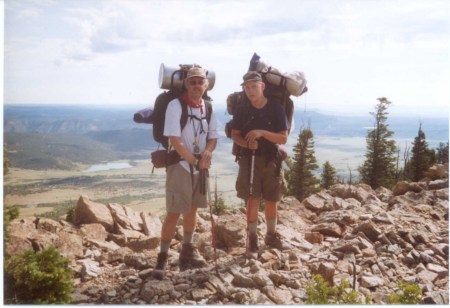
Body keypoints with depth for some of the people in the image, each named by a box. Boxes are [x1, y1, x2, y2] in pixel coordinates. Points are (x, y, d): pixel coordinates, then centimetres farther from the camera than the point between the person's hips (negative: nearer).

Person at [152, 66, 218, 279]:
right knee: (174, 213, -6)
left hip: (200, 166, 6)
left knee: (192, 209, 16)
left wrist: (207, 152, -14)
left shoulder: (208, 107, 4)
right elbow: (174, 140, -19)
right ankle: (162, 257, 7)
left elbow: (213, 137, 8)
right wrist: (195, 161, -20)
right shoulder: (175, 105, -14)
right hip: (180, 165, -6)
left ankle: (187, 251, 32)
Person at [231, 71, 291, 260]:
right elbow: (234, 135, 5)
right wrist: (247, 143, -16)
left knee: (271, 201, 11)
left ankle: (272, 236, 30)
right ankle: (252, 241, 9)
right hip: (249, 160, 0)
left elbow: (283, 139, -8)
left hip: (271, 160, 1)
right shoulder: (242, 110, -2)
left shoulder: (276, 109, -5)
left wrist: (262, 132, -22)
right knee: (253, 200, -2)